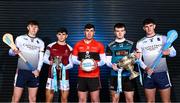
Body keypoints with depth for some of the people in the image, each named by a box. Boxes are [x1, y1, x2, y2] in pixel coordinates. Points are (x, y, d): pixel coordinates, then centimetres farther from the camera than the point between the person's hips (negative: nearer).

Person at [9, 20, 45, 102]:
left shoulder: (40, 42, 12)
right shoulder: (20, 38, 5)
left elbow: (41, 58, 10)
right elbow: (10, 52, 6)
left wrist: (38, 69, -6)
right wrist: (14, 52, -18)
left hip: (34, 73, 3)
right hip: (21, 71, -2)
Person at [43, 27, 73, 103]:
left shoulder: (69, 49, 4)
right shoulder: (51, 46, 4)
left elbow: (71, 64, 3)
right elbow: (45, 59, 6)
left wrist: (63, 67, -17)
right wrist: (50, 62, -16)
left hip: (64, 76, 1)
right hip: (52, 75, 0)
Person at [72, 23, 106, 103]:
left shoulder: (99, 45, 3)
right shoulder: (78, 45, 6)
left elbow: (103, 60, 5)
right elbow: (73, 59, 9)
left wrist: (97, 64, -16)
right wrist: (79, 63, -12)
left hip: (94, 77, -1)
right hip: (81, 76, 2)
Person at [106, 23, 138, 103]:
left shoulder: (131, 44, 7)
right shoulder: (110, 46, 6)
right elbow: (107, 61, 4)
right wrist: (112, 65, -17)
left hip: (128, 75, 0)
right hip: (115, 75, 0)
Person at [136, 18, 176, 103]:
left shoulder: (163, 38, 5)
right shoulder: (140, 42, 7)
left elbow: (174, 52, 4)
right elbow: (139, 59, 4)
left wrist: (168, 52, -19)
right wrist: (146, 68, -15)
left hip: (162, 73, -1)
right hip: (148, 75, 1)